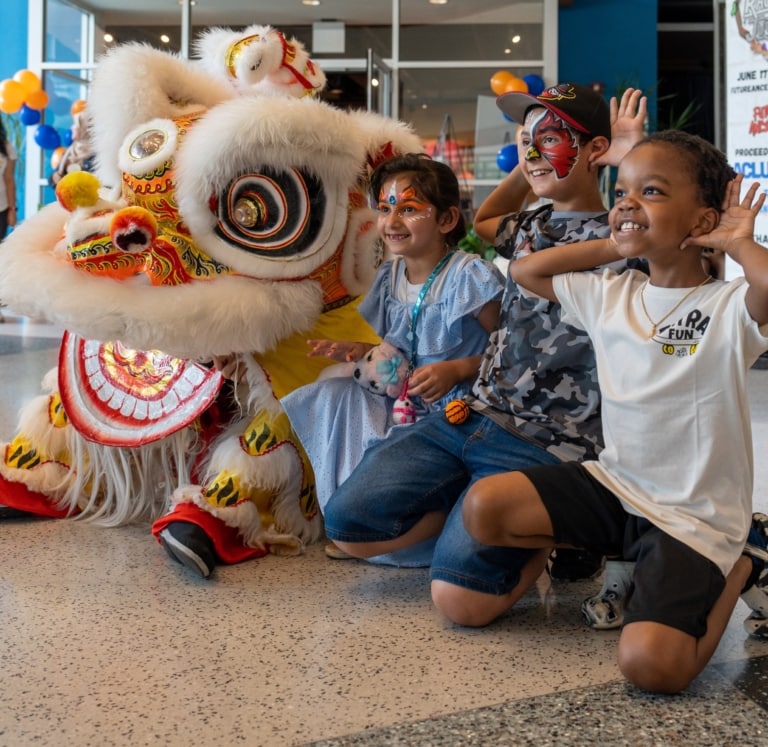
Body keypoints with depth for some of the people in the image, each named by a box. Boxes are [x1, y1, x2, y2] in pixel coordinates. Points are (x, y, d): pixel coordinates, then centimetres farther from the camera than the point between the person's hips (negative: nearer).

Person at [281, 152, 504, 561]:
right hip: (402, 400, 8)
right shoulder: (390, 276, 8)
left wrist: (456, 370, -23)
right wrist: (359, 352, -1)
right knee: (331, 395, -8)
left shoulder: (470, 276, -14)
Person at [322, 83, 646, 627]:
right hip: (471, 417, 7)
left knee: (460, 598, -22)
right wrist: (525, 171, 21)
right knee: (349, 525, -1)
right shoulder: (528, 229, 16)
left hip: (547, 447, -7)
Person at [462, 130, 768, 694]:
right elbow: (525, 272, 13)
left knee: (650, 664, -23)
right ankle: (627, 558, 9)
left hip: (695, 515, -5)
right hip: (615, 483, 6)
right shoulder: (610, 296, 4)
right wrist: (615, 246, 4)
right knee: (484, 506, -11)